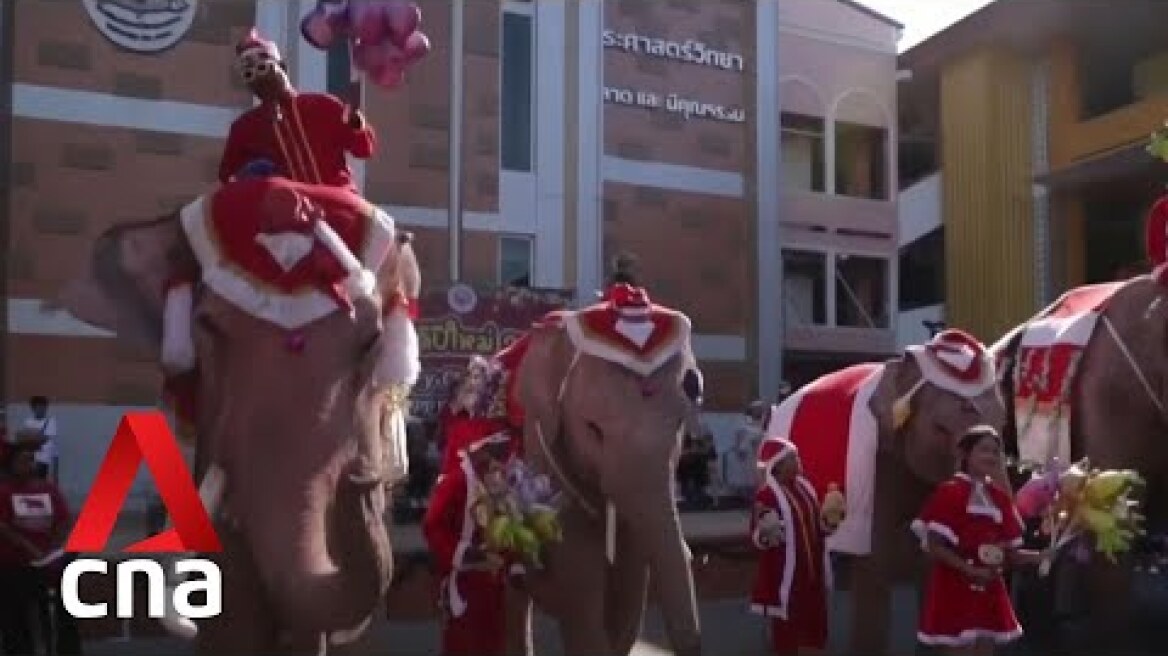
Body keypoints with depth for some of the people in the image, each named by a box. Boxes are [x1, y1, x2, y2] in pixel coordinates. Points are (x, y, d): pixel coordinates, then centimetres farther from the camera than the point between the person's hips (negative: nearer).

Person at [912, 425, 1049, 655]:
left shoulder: (1000, 497, 11)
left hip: (990, 591, 7)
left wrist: (1043, 556, -4)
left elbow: (1009, 553, 11)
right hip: (956, 589, -7)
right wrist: (970, 570, -21)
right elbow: (934, 547, -14)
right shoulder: (950, 492, -9)